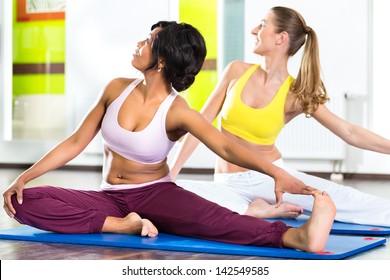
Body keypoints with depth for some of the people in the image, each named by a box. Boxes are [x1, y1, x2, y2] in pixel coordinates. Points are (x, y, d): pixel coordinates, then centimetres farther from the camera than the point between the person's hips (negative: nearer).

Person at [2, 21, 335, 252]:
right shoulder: (117, 89, -1)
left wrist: (278, 173, -47)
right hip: (110, 197, 4)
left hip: (156, 195, -4)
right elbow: (76, 143, 6)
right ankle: (121, 225, -25)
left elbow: (226, 147, -30)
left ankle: (297, 237, -58)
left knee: (207, 216, -38)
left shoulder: (177, 112, -14)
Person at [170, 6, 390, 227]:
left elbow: (350, 133, -9)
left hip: (272, 176, -2)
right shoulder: (237, 71, -2)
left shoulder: (296, 95, -8)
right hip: (229, 184, 2)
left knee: (345, 199, -24)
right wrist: (171, 173, -1)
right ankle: (253, 211, -18)